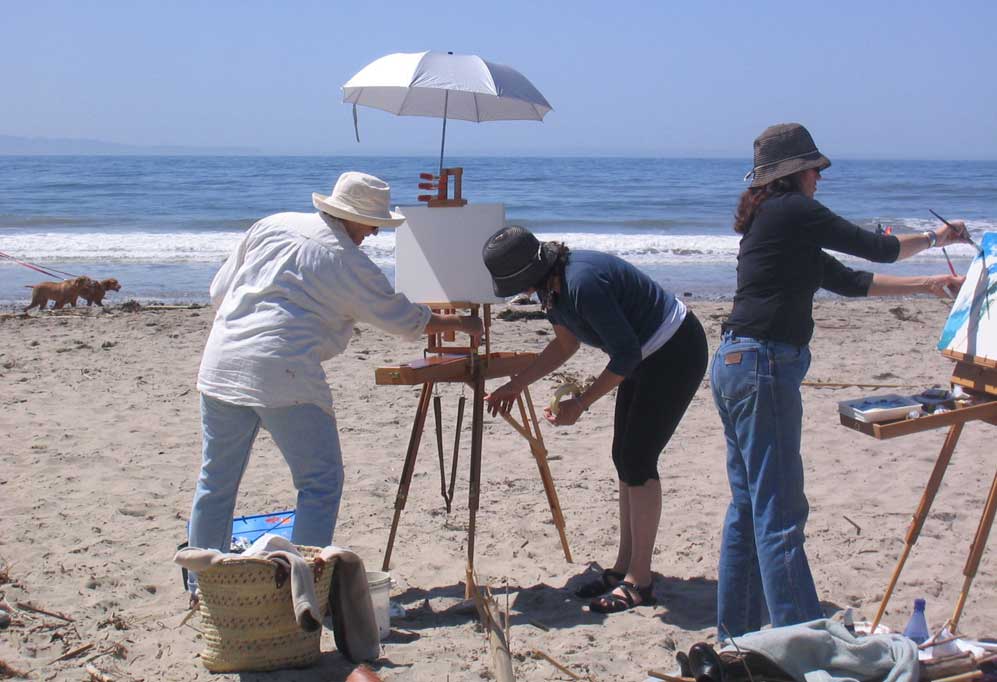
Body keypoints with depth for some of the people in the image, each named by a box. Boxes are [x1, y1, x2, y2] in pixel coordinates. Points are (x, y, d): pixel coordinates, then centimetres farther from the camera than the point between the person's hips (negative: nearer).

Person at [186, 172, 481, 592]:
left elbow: (219, 292, 16)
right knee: (320, 481, 6)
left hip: (220, 365, 6)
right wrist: (459, 325, 26)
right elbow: (405, 319, 11)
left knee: (216, 481, 16)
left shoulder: (271, 226, 13)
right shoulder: (351, 265, 0)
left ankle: (202, 585, 25)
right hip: (284, 376, -6)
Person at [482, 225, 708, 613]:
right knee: (624, 458, 10)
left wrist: (581, 404, -19)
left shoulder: (582, 283, -32)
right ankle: (624, 567, 18)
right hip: (646, 356, 10)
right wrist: (516, 385, 8)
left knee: (637, 461, -10)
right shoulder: (550, 285, -3)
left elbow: (626, 353, -27)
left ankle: (638, 581, -3)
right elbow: (566, 343, 12)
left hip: (677, 354, -10)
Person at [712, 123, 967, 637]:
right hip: (763, 367, -10)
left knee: (749, 506, 15)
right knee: (779, 513, -8)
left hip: (736, 364, 10)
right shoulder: (793, 211, -8)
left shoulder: (767, 220, 20)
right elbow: (878, 248, 0)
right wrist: (934, 237, 19)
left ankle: (736, 632, 22)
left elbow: (847, 280, 23)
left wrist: (927, 285, 26)